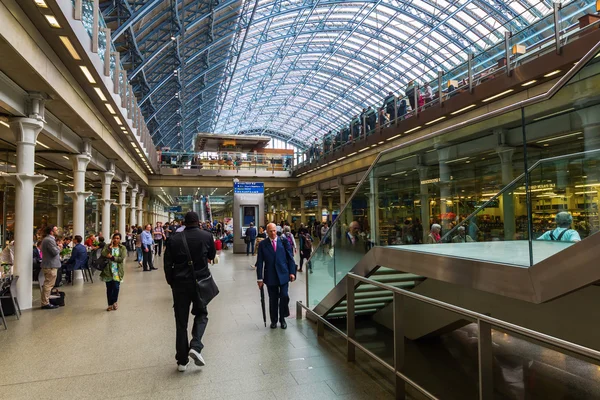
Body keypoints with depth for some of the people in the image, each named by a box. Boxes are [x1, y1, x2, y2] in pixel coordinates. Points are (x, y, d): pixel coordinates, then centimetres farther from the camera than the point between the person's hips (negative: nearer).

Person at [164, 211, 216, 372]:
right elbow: (212, 256, 10)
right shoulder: (207, 236, -5)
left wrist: (171, 282, 11)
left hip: (180, 283, 1)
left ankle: (182, 360, 17)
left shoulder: (174, 239, -4)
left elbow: (167, 264, -2)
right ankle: (195, 346, -3)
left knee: (181, 321, 11)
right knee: (201, 314, 19)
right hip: (200, 282, -1)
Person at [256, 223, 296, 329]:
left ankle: (282, 319, 17)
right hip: (270, 276, 0)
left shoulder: (284, 242, 2)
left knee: (284, 296, -5)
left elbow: (290, 258, 4)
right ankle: (274, 321, 26)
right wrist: (260, 278, -3)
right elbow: (260, 262, 1)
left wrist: (292, 272, -2)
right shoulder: (262, 244, 1)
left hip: (283, 275, 0)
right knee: (273, 300, 7)